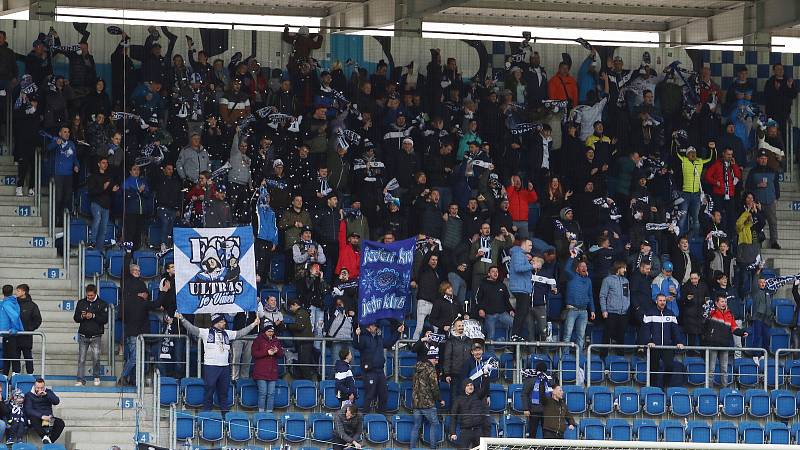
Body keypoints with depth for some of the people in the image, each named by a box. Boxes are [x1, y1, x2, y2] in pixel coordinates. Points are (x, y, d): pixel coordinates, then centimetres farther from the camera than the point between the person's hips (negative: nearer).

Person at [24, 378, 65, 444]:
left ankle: (50, 440, -32)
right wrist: (41, 416, -21)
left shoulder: (48, 392, 12)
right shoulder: (29, 395, 3)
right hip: (36, 418, -3)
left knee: (61, 423, -25)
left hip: (48, 417, 3)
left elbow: (56, 401, -4)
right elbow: (28, 410, -8)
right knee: (34, 420, -37)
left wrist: (46, 394, -16)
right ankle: (45, 437, -50)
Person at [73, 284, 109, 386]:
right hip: (83, 335, 2)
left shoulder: (102, 304, 1)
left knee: (96, 358, -7)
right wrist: (81, 316, -12)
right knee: (81, 359, 0)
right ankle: (81, 379, 5)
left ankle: (96, 377, 15)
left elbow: (105, 319, -6)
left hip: (96, 336, -2)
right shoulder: (81, 303, 9)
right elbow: (75, 318, 10)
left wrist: (93, 316, -18)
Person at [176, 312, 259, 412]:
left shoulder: (227, 334, 15)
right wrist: (182, 319, -16)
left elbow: (240, 333, 23)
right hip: (210, 367, -5)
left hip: (225, 367, 5)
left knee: (224, 391, 10)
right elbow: (192, 329, -6)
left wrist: (253, 325, 24)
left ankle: (225, 413, 16)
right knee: (209, 390, -3)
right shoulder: (206, 332, 1)